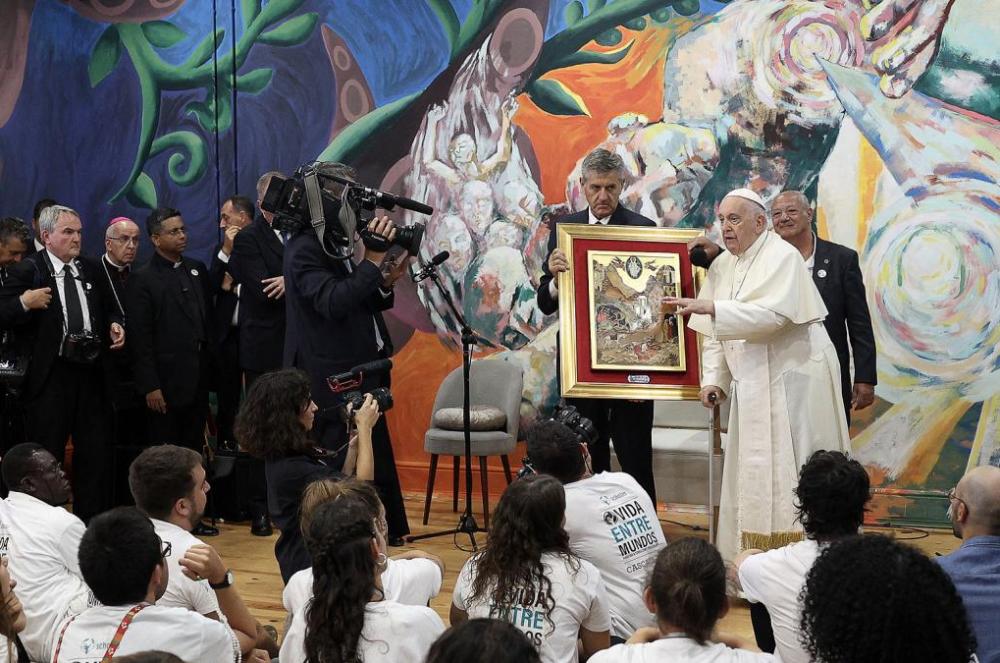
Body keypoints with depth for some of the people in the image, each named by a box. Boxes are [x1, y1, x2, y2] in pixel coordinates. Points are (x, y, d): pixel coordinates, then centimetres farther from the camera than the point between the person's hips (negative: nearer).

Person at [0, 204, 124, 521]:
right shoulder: (28, 271, -4)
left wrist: (114, 325, 6)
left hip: (91, 374, 5)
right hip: (50, 376, -5)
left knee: (96, 454, 9)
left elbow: (107, 308, 27)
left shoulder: (91, 270, 12)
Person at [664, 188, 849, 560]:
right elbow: (714, 333, 12)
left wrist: (710, 307, -32)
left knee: (791, 475, -6)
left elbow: (772, 314, -26)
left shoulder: (782, 257, -11)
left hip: (793, 381, -7)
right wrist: (713, 379, 0)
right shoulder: (722, 267, 10)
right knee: (750, 474, 7)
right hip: (752, 386, 7)